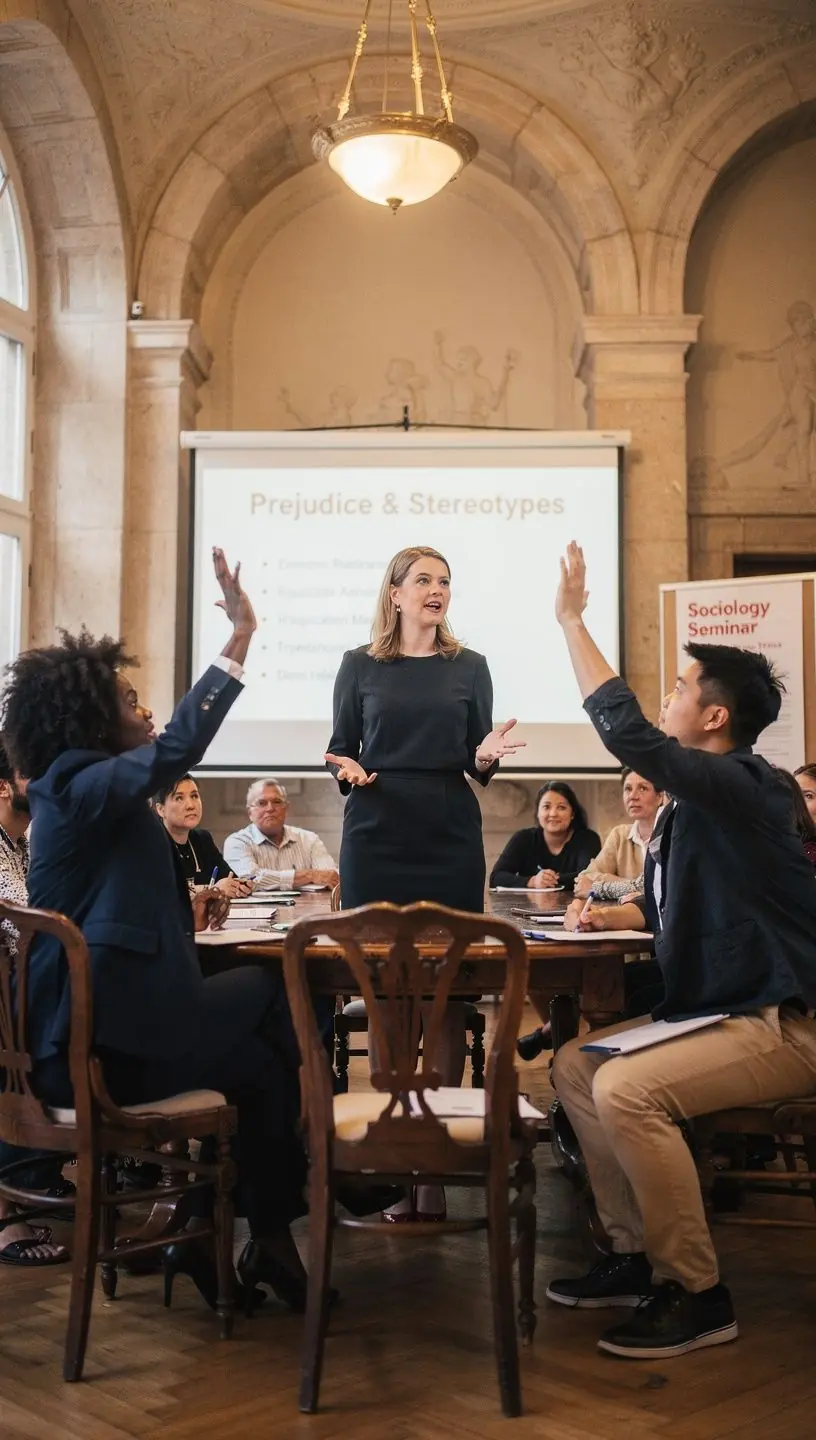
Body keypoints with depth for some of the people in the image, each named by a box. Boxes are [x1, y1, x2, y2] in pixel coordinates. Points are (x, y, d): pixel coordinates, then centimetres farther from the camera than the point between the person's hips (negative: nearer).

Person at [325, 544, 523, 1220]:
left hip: (452, 837, 1)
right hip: (377, 836, 0)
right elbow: (340, 749, 11)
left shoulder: (469, 667, 10)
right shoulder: (360, 665, 8)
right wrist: (347, 771, -10)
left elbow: (478, 763, 11)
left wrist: (487, 757, -11)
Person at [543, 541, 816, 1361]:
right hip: (714, 1011, 11)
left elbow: (629, 735, -31)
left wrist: (572, 621, -23)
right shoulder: (695, 802, 12)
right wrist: (615, 915, 9)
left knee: (626, 1090, -27)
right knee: (575, 1064, 7)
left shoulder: (740, 789, -18)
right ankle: (637, 1255, 11)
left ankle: (697, 1295, -13)